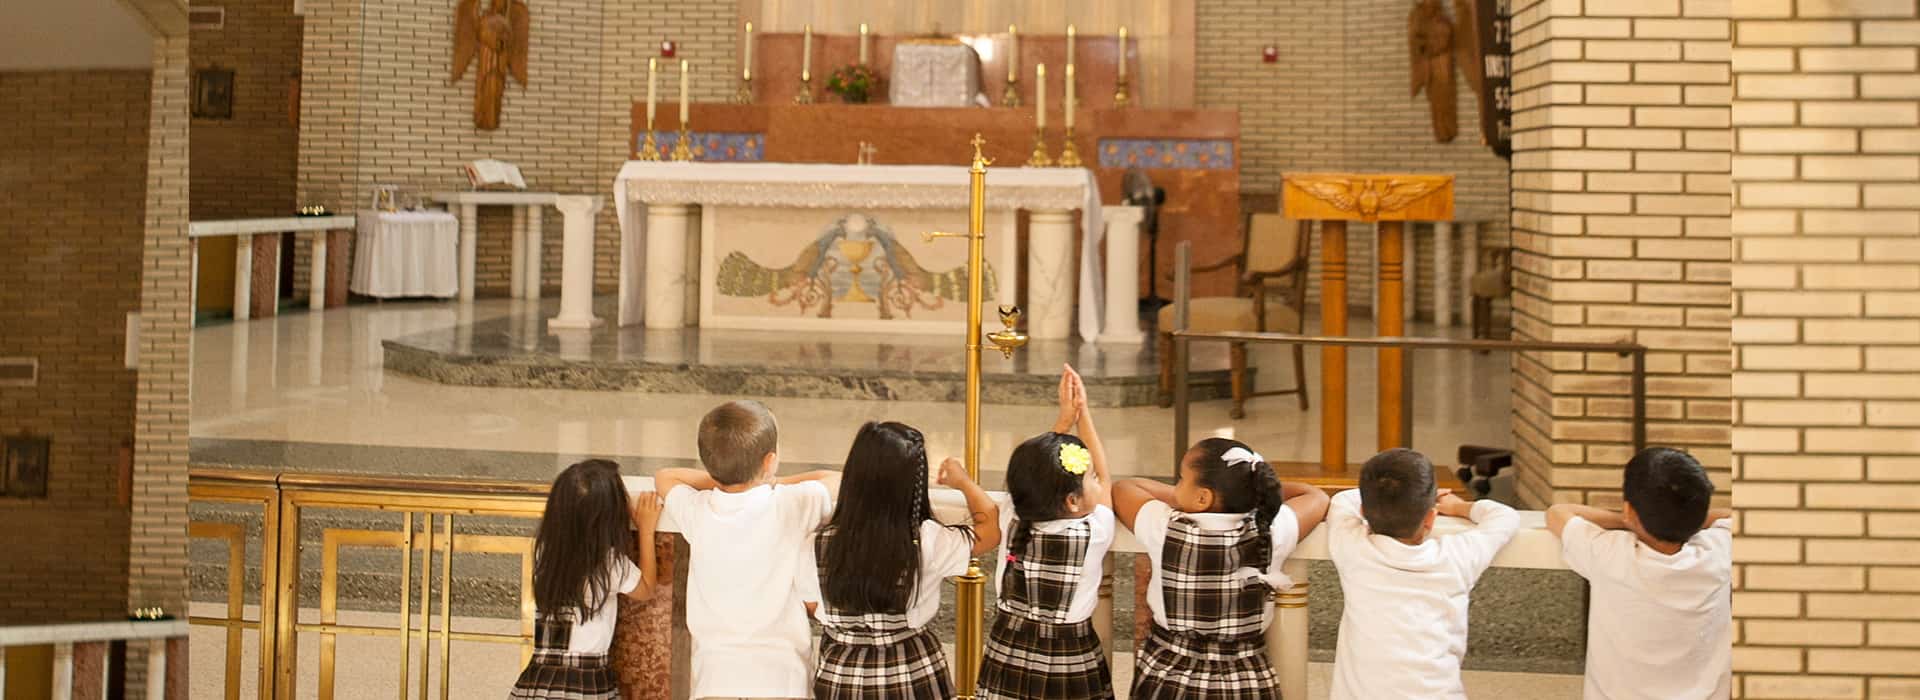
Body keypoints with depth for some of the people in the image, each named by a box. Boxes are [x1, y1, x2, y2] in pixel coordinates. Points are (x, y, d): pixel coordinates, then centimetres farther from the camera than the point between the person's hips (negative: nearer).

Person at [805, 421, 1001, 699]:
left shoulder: (821, 542, -14)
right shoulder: (927, 542, -19)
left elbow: (811, 607, 1)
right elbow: (989, 527, -3)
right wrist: (963, 481, 14)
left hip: (839, 677, 1)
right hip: (914, 677, -1)